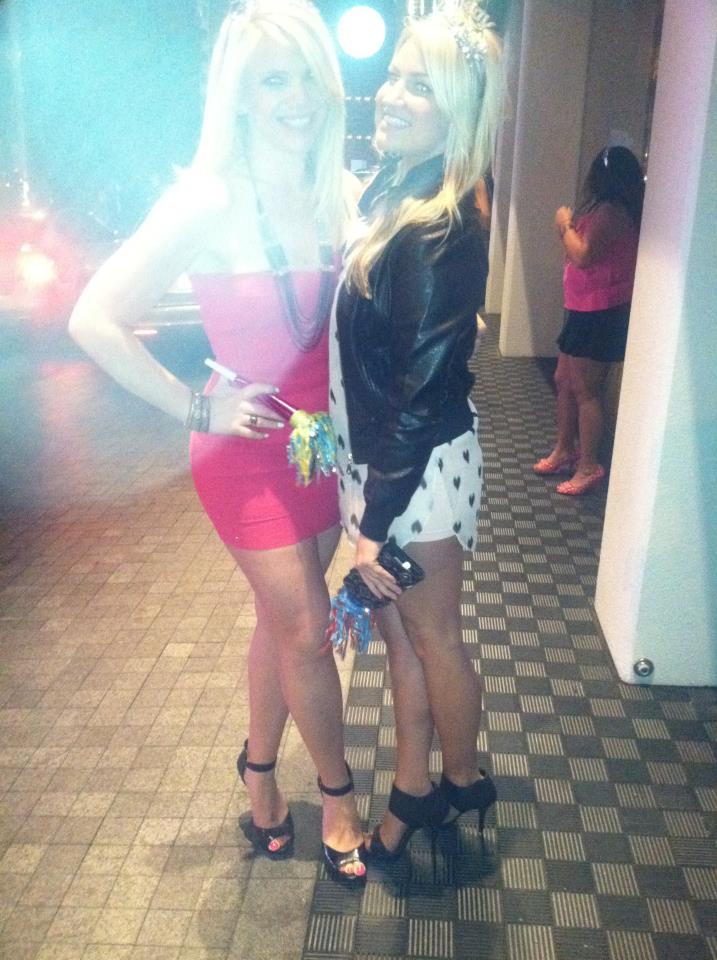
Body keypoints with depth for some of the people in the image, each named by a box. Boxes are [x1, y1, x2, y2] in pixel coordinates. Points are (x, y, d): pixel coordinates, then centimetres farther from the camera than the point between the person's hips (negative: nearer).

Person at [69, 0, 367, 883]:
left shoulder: (335, 193, 0)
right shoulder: (210, 200, -18)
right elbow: (94, 320, -20)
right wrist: (196, 407, -18)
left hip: (321, 437, 6)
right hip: (248, 447, -6)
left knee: (282, 618, 18)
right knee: (306, 628, 4)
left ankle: (260, 768, 41)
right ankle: (337, 790, 29)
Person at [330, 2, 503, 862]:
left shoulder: (442, 233, -21)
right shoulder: (388, 194, 6)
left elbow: (424, 390, -21)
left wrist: (377, 520, -17)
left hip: (420, 469, -8)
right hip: (373, 459, 8)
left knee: (432, 635, 11)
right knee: (397, 629, 18)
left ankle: (464, 781, 37)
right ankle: (413, 789, 37)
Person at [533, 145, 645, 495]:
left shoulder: (610, 211, -18)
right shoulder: (610, 211, 14)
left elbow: (583, 256, -22)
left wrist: (565, 225, -9)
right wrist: (570, 227, 7)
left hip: (599, 314, -11)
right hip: (588, 310, 11)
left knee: (586, 392, -4)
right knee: (564, 382, 17)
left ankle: (589, 467, 5)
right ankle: (564, 450, 29)